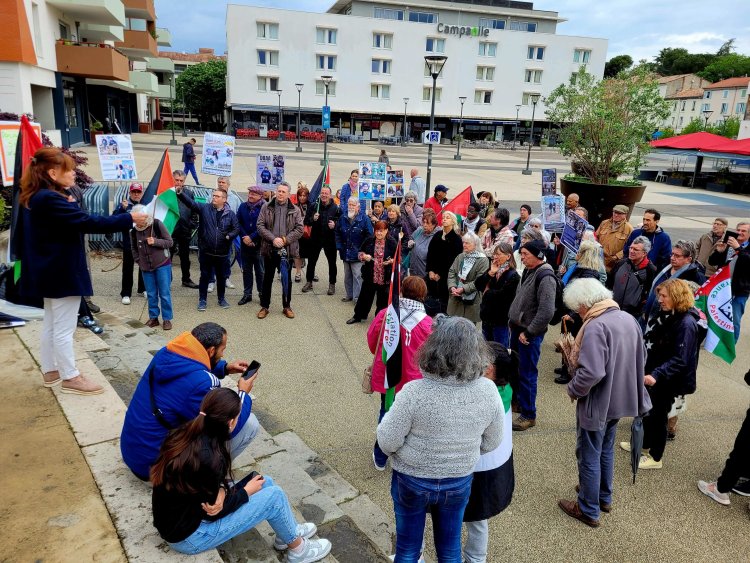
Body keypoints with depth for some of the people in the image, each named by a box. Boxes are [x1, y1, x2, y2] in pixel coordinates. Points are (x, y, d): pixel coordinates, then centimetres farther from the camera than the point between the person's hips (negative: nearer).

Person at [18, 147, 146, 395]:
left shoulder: (36, 198, 10)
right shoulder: (50, 199, -23)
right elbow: (88, 222, -26)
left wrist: (69, 205, -1)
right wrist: (128, 218, -22)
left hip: (51, 272, 11)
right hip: (63, 273, -11)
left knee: (51, 324, 19)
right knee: (64, 328, 0)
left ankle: (50, 371, 31)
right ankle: (71, 378, 11)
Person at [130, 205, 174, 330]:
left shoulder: (157, 224, -13)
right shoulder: (134, 230, -4)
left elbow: (169, 242, -8)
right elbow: (134, 248, 12)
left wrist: (155, 241, -22)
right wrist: (139, 261, 5)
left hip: (162, 265, -3)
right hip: (146, 267, 3)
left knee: (164, 293, 1)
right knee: (151, 294, 10)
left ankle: (167, 319, 10)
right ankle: (153, 318, 22)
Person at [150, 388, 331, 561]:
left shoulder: (188, 433, -9)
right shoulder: (207, 459, -33)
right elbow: (213, 514, -20)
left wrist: (221, 491, -18)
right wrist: (246, 491, -6)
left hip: (180, 514, 8)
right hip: (187, 536, -8)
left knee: (266, 483, 10)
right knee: (274, 496, -8)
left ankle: (289, 532, 31)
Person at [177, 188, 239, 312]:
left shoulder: (230, 214, 0)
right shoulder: (204, 208, -1)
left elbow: (237, 228, 2)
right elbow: (190, 202, -13)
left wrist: (230, 236, -17)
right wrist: (180, 193, -29)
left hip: (222, 252, 1)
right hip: (205, 251, -1)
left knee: (221, 277, 14)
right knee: (205, 276, 9)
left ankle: (221, 298, 31)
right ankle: (202, 300, 21)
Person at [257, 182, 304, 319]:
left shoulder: (295, 210, 2)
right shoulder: (266, 208, 3)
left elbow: (299, 229, -3)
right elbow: (260, 225, -3)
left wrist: (285, 239, -15)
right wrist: (273, 239, -16)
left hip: (287, 250, 0)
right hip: (269, 249, 0)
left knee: (287, 279, 9)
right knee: (267, 278, 9)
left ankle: (287, 306, 22)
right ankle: (264, 306, 20)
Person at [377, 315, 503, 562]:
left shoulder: (413, 392, -30)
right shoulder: (488, 391, -18)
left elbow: (387, 442, -18)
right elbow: (491, 443, -3)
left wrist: (389, 416, 1)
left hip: (412, 482, -2)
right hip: (459, 482, 3)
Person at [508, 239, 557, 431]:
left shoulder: (545, 278, -20)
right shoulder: (528, 271, 9)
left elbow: (546, 312, -26)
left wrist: (528, 332, -19)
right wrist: (514, 323, 13)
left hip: (529, 334, -9)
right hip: (517, 328, 9)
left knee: (527, 374, -1)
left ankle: (528, 415, 12)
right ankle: (517, 401, 39)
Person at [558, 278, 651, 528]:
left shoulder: (596, 326, -27)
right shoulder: (628, 319, 0)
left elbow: (591, 372, -34)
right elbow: (639, 360, 11)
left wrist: (572, 389, -16)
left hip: (597, 404, -8)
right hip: (620, 400, 9)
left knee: (589, 457, 9)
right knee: (606, 450, 25)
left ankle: (589, 510, 24)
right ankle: (604, 497, 43)